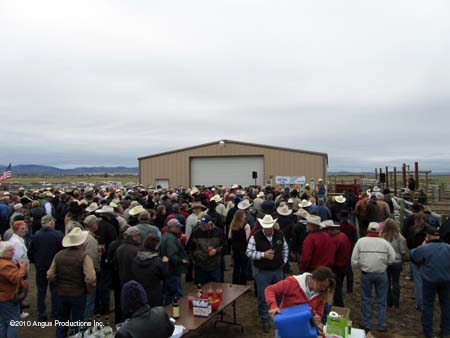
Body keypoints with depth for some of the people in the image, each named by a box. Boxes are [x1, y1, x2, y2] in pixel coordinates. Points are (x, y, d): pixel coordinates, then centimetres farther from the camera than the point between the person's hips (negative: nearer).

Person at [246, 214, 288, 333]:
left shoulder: (279, 235, -2)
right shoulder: (255, 237, -15)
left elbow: (285, 248, 14)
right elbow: (249, 253, -14)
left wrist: (284, 260, 5)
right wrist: (263, 254, -25)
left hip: (278, 270, 4)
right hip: (262, 272, -4)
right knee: (263, 297, 5)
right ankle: (265, 321, 23)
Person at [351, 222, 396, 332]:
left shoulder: (361, 241, -5)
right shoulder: (384, 242, -4)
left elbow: (354, 260, -6)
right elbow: (392, 258, -4)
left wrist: (359, 267, 11)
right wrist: (384, 264, 12)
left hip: (366, 273, 0)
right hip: (381, 273, 0)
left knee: (365, 299, 13)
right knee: (382, 300, 13)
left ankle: (366, 323, 20)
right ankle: (381, 325, 19)